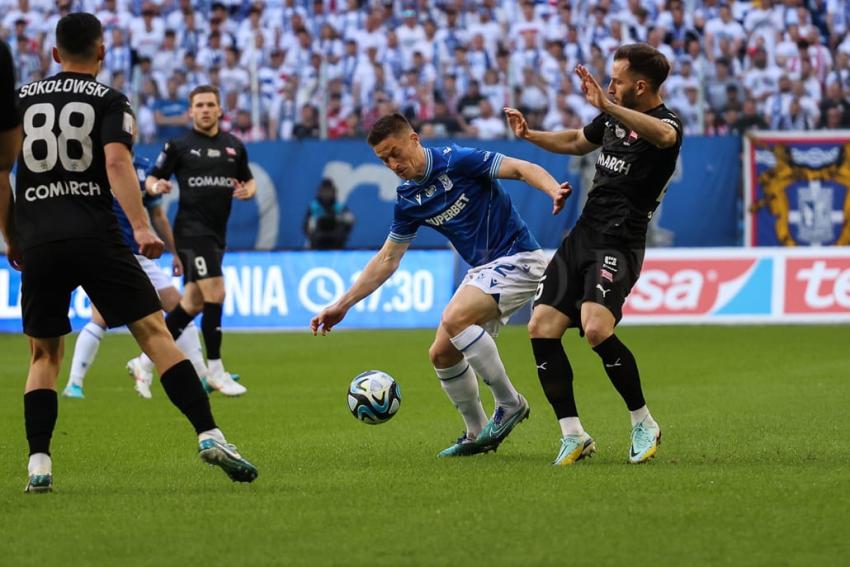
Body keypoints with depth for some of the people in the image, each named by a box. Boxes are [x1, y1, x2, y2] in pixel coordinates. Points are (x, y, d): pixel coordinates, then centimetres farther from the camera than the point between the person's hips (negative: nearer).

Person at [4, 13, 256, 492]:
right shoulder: (110, 101, 5)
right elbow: (117, 161, -12)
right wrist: (141, 227, -18)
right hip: (96, 237, -3)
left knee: (44, 354, 15)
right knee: (155, 332, -3)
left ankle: (38, 465, 2)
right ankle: (210, 436, -14)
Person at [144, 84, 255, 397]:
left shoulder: (234, 146, 11)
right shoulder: (179, 145, -2)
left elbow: (249, 181, 20)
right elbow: (151, 179, 1)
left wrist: (247, 191, -3)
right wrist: (156, 186, -22)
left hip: (216, 235, 6)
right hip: (192, 230, -6)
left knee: (193, 303, 11)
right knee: (215, 293, -16)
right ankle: (215, 370, -7)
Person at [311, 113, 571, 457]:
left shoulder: (456, 161, -14)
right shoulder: (408, 200, 6)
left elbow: (523, 169, -18)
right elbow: (387, 259, 14)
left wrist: (554, 191, -39)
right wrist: (343, 305, 11)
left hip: (518, 257, -8)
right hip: (482, 270, 8)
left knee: (454, 318, -27)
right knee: (442, 354, 4)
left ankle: (510, 404, -14)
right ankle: (478, 435, 20)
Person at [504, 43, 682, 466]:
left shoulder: (665, 121, -11)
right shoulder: (614, 118, 14)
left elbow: (664, 135, -39)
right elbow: (577, 142, 35)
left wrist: (607, 106, -47)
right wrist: (529, 134, 21)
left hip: (618, 244, -8)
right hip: (581, 235, 8)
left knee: (596, 329, -27)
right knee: (542, 329, -2)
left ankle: (644, 424, -8)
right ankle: (573, 436, 5)